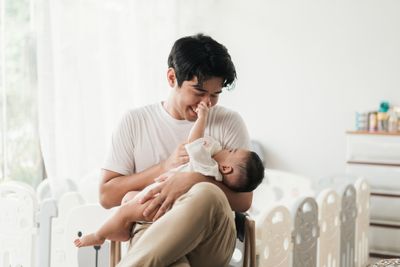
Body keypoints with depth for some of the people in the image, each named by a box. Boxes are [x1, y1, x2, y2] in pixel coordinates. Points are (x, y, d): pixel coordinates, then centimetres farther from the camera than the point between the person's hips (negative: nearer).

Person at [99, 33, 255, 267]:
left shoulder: (229, 122, 9)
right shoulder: (135, 122, 11)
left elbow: (244, 200, 4)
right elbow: (107, 195, 6)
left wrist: (195, 180, -15)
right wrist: (165, 167, -6)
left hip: (211, 241, 3)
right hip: (153, 234, -2)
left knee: (207, 195, -37)